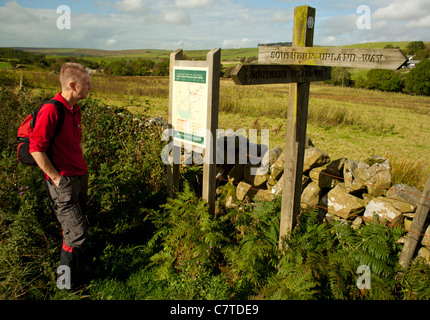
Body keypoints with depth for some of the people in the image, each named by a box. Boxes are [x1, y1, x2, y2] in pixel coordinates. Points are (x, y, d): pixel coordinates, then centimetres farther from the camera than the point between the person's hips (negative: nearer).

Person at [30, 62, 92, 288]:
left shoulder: (74, 109, 9)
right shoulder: (51, 110, -21)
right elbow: (36, 149, -22)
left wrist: (81, 168, 16)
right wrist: (56, 178, -16)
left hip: (80, 176, 8)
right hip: (63, 182, -8)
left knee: (75, 225, 20)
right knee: (77, 231, -2)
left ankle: (78, 267, 39)